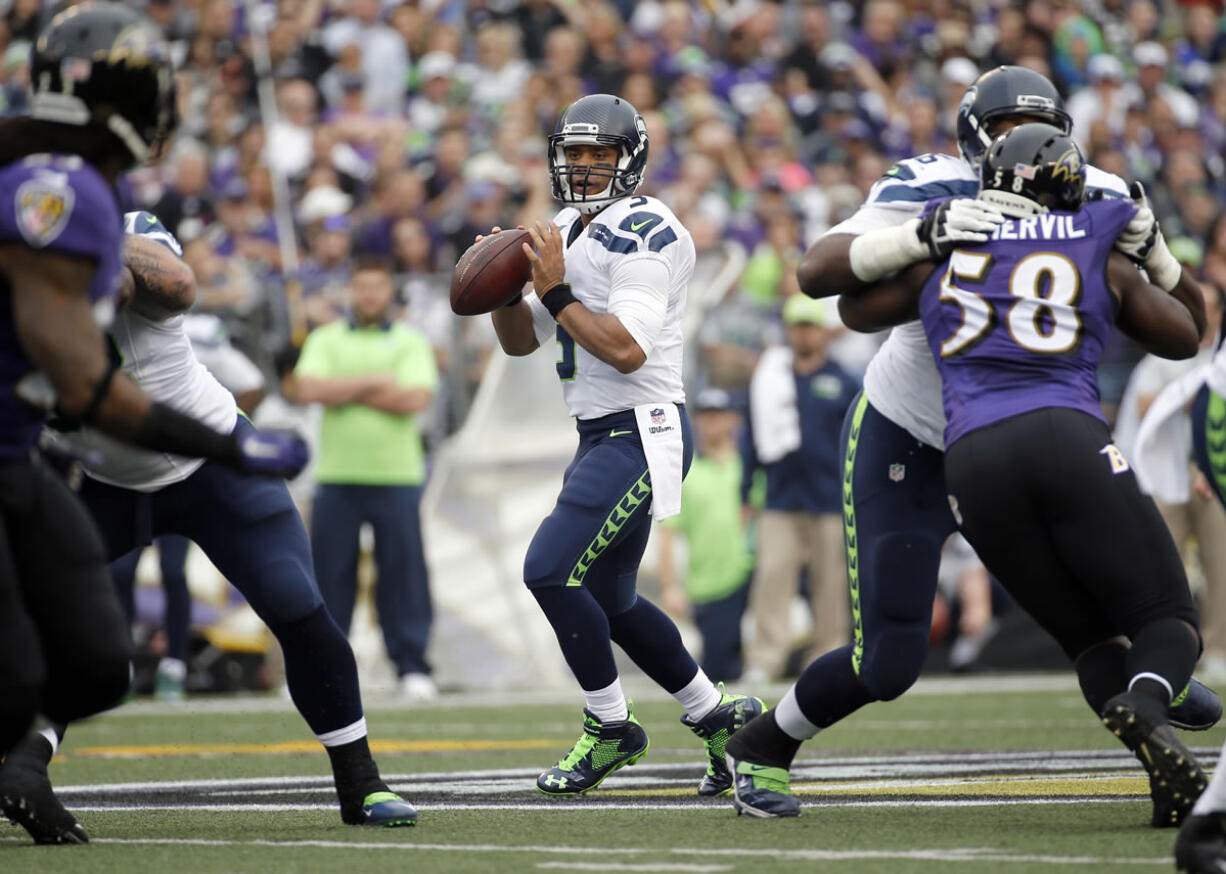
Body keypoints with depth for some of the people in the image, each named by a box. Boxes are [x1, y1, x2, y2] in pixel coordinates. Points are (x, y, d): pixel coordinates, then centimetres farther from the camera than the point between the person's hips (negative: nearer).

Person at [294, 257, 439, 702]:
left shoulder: (410, 343, 7)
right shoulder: (325, 340, 11)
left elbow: (416, 399, -8)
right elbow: (309, 389, -6)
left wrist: (345, 393, -7)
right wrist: (373, 382, -9)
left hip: (396, 477, -1)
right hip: (336, 477, 1)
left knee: (403, 573, -3)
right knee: (329, 575, 0)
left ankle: (413, 666, 0)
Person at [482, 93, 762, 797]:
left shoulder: (641, 232, -15)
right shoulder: (568, 235, 14)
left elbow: (628, 350, -24)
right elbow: (521, 341, 18)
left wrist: (556, 290, -21)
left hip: (642, 434, -10)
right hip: (604, 437, 10)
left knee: (551, 571, -15)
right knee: (609, 601, 15)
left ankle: (611, 731, -1)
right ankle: (718, 717, 28)